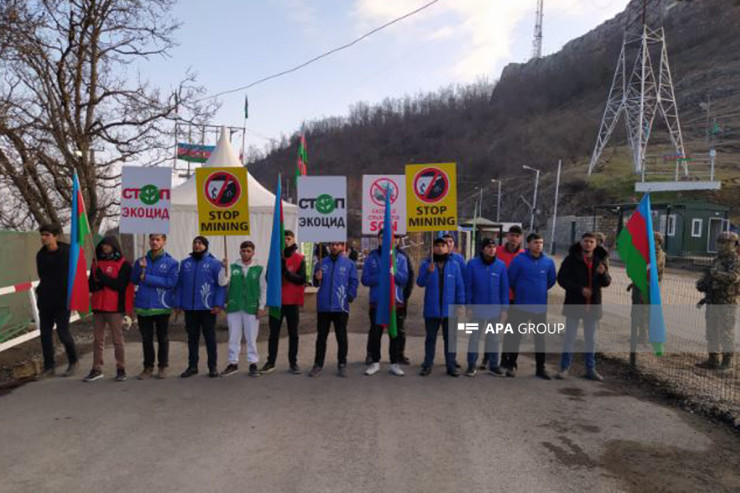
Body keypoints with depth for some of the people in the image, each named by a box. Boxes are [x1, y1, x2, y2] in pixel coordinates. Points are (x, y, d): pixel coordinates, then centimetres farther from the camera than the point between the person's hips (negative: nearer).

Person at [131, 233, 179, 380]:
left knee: (163, 338, 9)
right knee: (146, 339, 10)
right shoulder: (141, 261, 8)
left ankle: (162, 367, 21)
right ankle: (148, 367, 21)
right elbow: (134, 280, 6)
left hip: (162, 306, -3)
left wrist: (146, 278, -16)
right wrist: (141, 268, -13)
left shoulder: (171, 262, -4)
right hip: (143, 306, 3)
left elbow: (170, 282, -15)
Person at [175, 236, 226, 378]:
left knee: (210, 337, 5)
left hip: (208, 308, -3)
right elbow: (180, 285, 10)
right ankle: (192, 366, 21)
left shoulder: (214, 263, -2)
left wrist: (219, 304, -13)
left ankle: (213, 367, 13)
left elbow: (221, 285, -6)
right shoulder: (185, 263, 10)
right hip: (189, 308, 3)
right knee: (192, 337, 11)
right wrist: (178, 304, 3)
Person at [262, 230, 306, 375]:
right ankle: (271, 362, 15)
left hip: (292, 301, -1)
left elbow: (302, 279, -9)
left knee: (293, 333, 6)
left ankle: (293, 362, 13)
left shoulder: (299, 258, 0)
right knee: (274, 332, 7)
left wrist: (287, 272, -23)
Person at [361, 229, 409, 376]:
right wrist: (382, 276, -15)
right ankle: (375, 362, 19)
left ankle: (394, 363, 16)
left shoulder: (400, 258, 4)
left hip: (395, 301, 0)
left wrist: (393, 271, -22)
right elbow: (365, 279, -3)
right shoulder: (371, 258, 4)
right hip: (376, 302, 0)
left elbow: (404, 279, -5)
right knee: (375, 332, 5)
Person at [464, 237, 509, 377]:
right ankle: (471, 365, 17)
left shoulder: (501, 265, -3)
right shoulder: (472, 264, -7)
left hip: (495, 309, 2)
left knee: (494, 338, 12)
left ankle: (493, 365, 24)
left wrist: (505, 309, -2)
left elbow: (504, 288, 0)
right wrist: (468, 306, -6)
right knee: (474, 337, 7)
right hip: (477, 308, -1)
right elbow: (468, 286, -4)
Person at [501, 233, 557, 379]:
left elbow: (552, 280, 14)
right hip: (521, 305, -3)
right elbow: (511, 279, -3)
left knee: (540, 337, 10)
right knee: (516, 335, 5)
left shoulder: (548, 261, -1)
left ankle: (540, 368, 20)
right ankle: (511, 365, 17)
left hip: (541, 306, 3)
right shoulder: (519, 259, -10)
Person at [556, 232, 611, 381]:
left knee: (591, 338, 13)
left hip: (592, 305, 4)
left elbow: (607, 282, 6)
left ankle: (590, 369, 24)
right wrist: (580, 289, -19)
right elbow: (561, 278, -10)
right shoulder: (571, 259, -7)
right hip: (574, 304, -4)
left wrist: (603, 273, -17)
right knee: (570, 337, 2)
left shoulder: (600, 260, 5)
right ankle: (564, 368, 11)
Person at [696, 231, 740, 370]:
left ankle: (727, 361, 8)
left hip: (726, 304, -8)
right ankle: (713, 360, 17)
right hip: (712, 303, 8)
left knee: (726, 333, -1)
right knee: (712, 333, 10)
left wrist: (715, 273, -34)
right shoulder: (716, 261, 16)